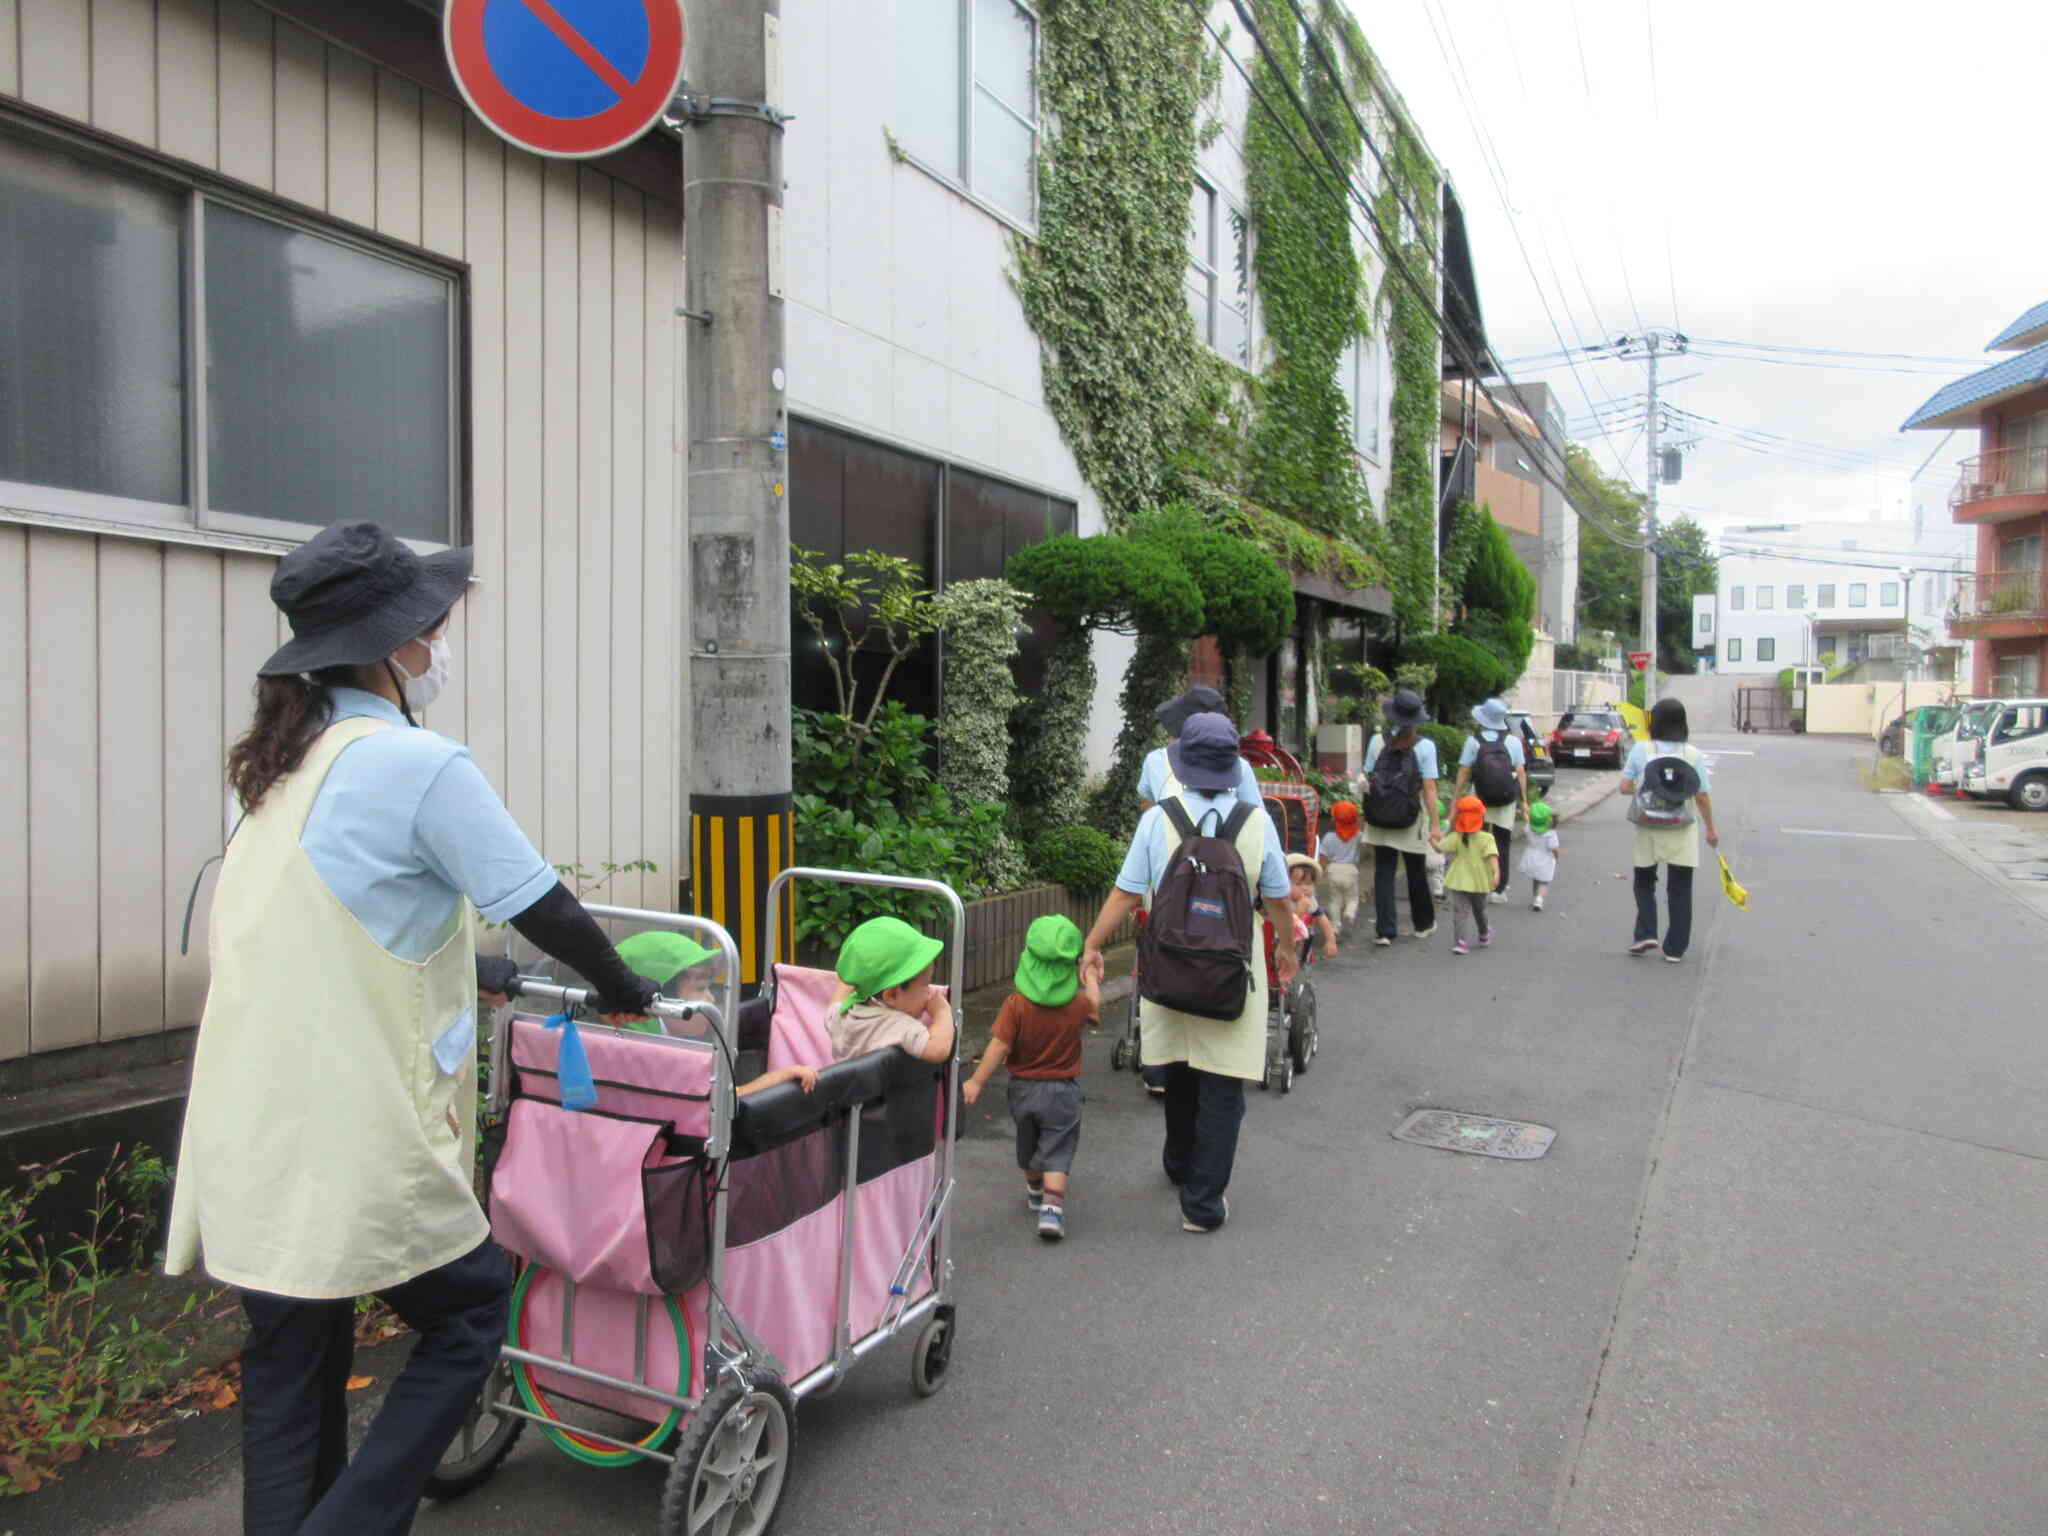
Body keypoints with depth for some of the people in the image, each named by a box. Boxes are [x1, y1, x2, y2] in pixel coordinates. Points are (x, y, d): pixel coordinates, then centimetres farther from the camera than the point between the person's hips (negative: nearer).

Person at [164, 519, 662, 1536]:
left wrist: (465, 973, 28)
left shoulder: (276, 765, 12)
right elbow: (540, 904, -10)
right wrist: (623, 988, 6)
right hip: (352, 1130, -8)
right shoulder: (419, 765, -15)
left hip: (246, 1130, 8)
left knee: (291, 1355, 18)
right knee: (468, 1310, 9)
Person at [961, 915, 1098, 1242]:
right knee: (1057, 1153, 3)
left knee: (1027, 1147, 24)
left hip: (1024, 1088, 1)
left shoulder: (1016, 1004, -19)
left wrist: (976, 1082, -15)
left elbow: (999, 1046, -22)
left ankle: (1034, 1190, 46)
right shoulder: (1077, 1003, -13)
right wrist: (1089, 976, 26)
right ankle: (1052, 1208, -13)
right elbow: (1095, 1007, 10)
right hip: (1062, 1091, -1)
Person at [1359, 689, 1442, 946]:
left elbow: (1368, 780, 0)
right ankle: (1423, 924, 33)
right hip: (1411, 820, -1)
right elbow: (1429, 788, -11)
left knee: (1383, 872, 5)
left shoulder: (1377, 740, -3)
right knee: (1416, 872, 16)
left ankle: (1384, 930, 0)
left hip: (1380, 818, 1)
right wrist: (1434, 825, -8)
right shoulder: (1425, 746, -9)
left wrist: (1367, 811, 11)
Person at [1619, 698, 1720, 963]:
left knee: (1644, 882, 19)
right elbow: (1702, 797, -3)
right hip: (1682, 832, 1)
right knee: (1679, 889, 11)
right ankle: (1675, 948, 14)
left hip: (1648, 830, 0)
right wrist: (1711, 830, 9)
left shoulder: (1641, 750, -8)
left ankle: (1646, 934, 4)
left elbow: (1625, 787, -8)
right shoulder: (1692, 754, -6)